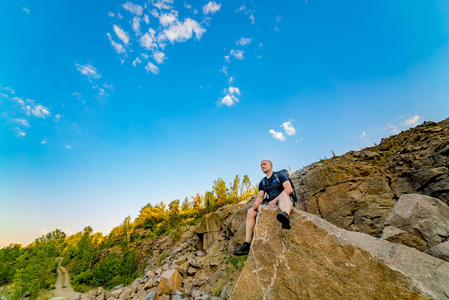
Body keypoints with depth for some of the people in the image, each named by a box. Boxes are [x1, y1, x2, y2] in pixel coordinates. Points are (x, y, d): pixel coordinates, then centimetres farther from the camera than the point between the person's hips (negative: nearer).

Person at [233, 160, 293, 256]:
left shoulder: (279, 175, 6)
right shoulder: (262, 182, 22)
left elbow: (289, 189, -9)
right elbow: (260, 196, 12)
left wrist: (274, 201, -16)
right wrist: (256, 203, -14)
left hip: (287, 201, -6)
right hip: (270, 204, 6)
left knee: (283, 195, -39)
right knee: (251, 211, -12)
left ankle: (286, 217, -74)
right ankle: (247, 245, -18)